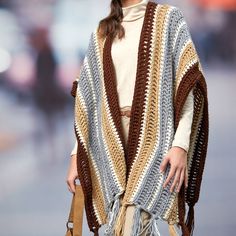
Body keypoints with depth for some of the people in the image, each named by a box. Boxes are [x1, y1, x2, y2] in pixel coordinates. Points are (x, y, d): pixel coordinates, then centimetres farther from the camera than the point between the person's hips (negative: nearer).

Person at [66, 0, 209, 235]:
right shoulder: (102, 33, 18)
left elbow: (187, 84, -2)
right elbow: (88, 96, 17)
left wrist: (181, 144, -14)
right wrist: (76, 154, 9)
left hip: (152, 134, -5)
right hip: (113, 139, 5)